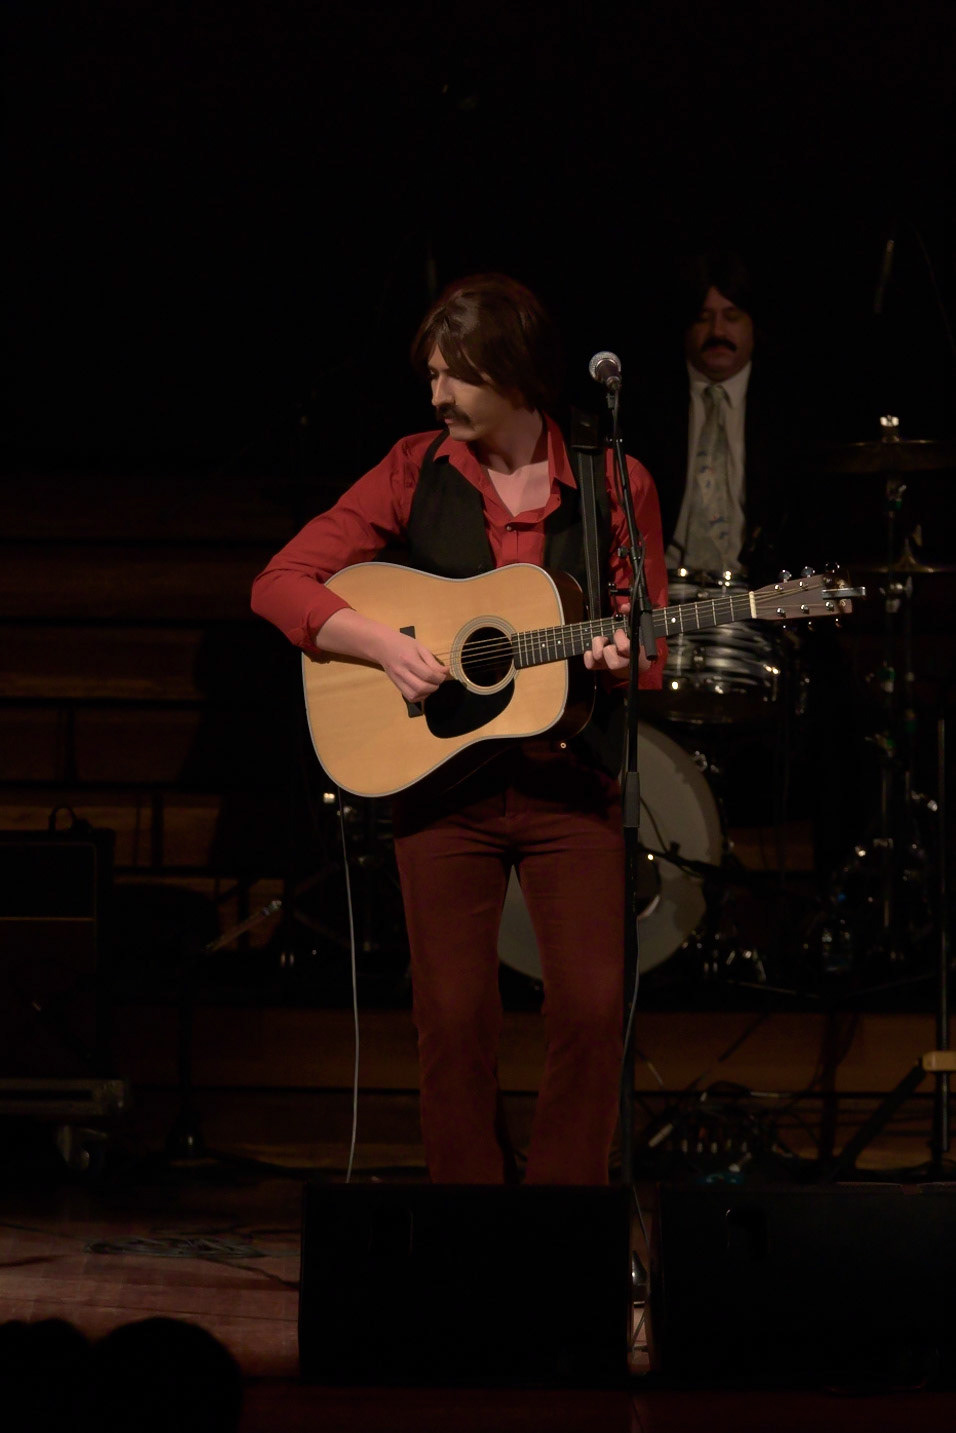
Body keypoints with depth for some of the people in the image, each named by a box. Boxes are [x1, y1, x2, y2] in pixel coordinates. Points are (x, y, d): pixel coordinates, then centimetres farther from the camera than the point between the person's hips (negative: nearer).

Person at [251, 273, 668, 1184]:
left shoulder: (614, 487, 2)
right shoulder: (416, 473, 3)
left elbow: (652, 653, 7)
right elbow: (279, 584, 1)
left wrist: (623, 658, -16)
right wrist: (384, 646, -13)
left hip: (568, 784, 0)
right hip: (443, 786, 0)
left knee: (591, 1007, -9)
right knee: (454, 1017, -1)